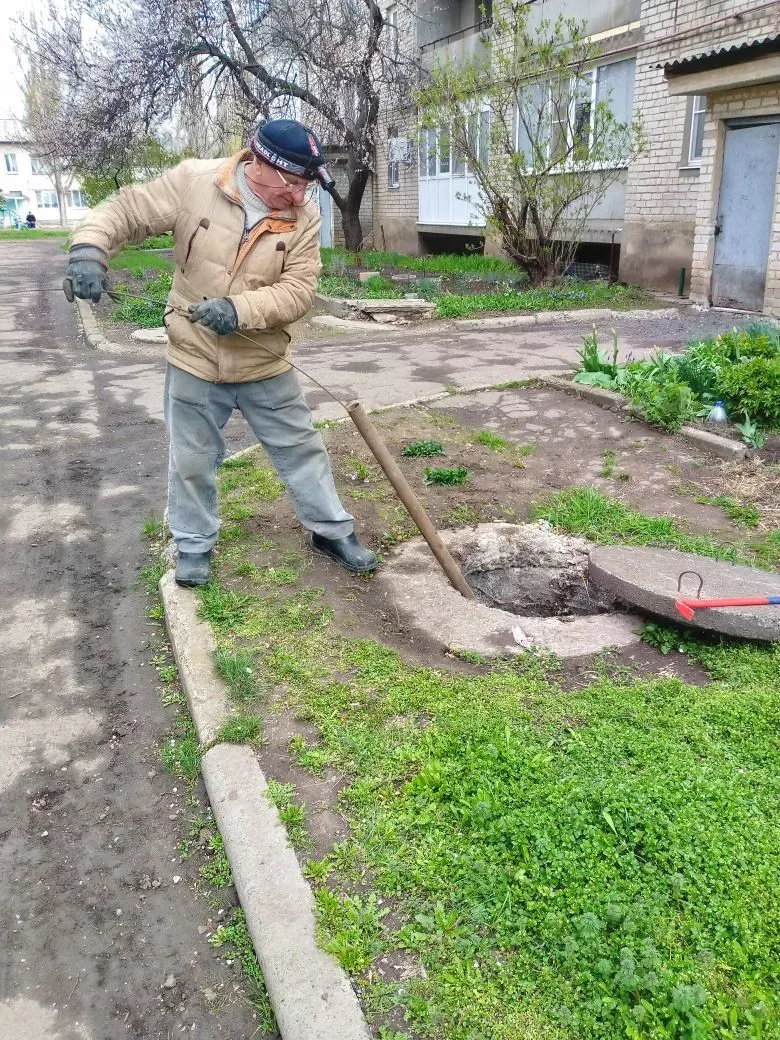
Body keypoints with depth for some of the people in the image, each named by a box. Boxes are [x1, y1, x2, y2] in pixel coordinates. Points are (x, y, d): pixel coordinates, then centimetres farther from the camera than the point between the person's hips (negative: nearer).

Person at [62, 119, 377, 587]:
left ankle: (333, 530, 31)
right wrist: (89, 249, -26)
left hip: (265, 364, 1)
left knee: (302, 449, 12)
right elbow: (125, 210, -7)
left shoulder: (304, 218, -9)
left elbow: (298, 291, -16)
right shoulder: (194, 181, -13)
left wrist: (240, 309, -31)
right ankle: (195, 546, 34)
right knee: (192, 461, 13)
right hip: (194, 359, -1)